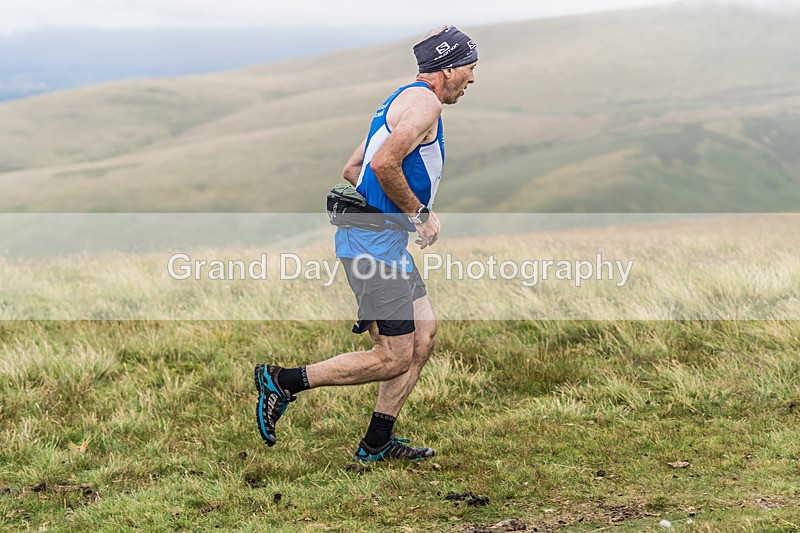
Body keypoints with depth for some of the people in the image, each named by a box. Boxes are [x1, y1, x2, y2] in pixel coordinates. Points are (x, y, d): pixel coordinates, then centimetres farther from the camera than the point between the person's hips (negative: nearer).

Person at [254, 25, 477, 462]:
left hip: (384, 240, 11)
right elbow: (385, 164, -24)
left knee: (424, 335, 11)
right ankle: (283, 381, -2)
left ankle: (376, 443, 16)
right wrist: (419, 214, -12)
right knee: (394, 359, -8)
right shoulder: (424, 102, -10)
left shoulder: (402, 102, 22)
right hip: (375, 242, -11)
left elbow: (351, 170, 23)